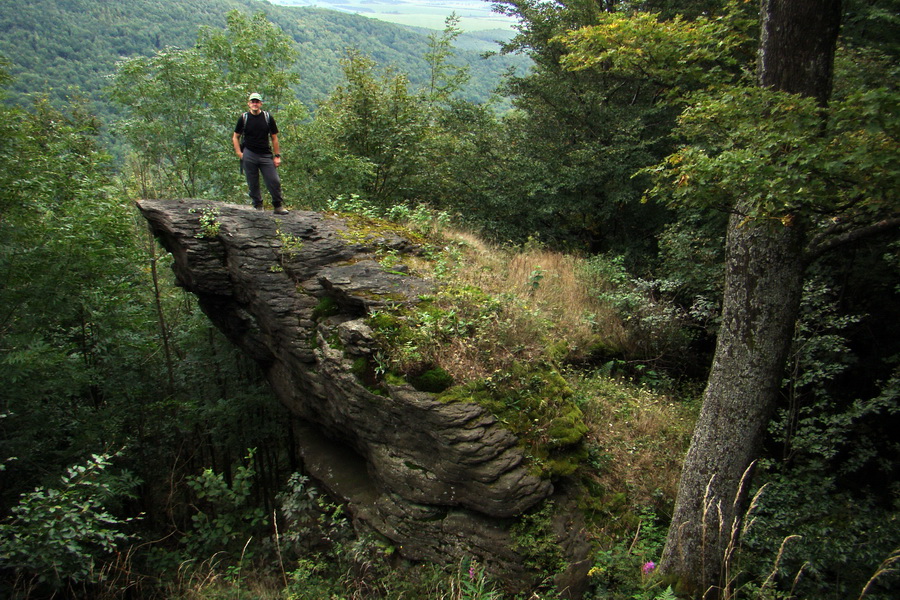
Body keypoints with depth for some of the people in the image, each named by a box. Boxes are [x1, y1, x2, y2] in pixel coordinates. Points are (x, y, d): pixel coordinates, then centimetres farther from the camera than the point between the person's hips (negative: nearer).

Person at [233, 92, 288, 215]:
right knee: (253, 184, 3)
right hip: (249, 155, 0)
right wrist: (239, 153, -1)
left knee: (274, 181, -6)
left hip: (266, 155, 0)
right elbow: (235, 137, 12)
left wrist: (277, 156, 3)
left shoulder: (268, 118, 5)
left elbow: (274, 138, 9)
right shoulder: (244, 118, 5)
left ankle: (278, 206, 5)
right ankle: (258, 206, 15)